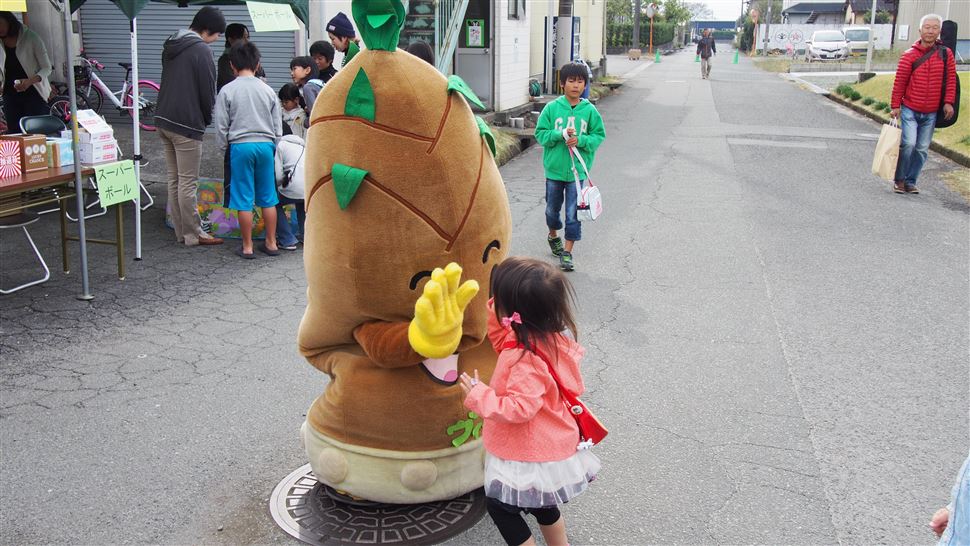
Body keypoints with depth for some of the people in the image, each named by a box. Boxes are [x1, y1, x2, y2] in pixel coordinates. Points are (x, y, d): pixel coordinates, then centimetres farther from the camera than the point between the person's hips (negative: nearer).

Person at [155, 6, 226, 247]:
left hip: (163, 120, 9)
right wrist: (208, 119, 7)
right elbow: (207, 91, -12)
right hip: (187, 124, -9)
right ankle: (193, 234, 5)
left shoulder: (171, 46, 14)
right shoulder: (201, 50, -13)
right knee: (188, 182, -2)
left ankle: (181, 231, 19)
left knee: (174, 179, 12)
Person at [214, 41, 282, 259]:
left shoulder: (227, 90, -3)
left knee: (244, 199, 2)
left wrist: (224, 147, 12)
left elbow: (221, 125, -3)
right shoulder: (267, 90, 6)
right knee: (268, 197, 10)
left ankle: (247, 247, 7)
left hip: (240, 145, -3)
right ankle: (271, 243, 15)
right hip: (266, 144, 3)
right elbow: (278, 124, 9)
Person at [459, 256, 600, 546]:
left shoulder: (527, 360, -35)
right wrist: (496, 312, 0)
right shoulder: (545, 337, -6)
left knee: (499, 505, 11)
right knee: (542, 505, 28)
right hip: (548, 446, 9)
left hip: (530, 457, -9)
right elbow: (504, 342, 11)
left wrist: (479, 395, -24)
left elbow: (520, 408, -33)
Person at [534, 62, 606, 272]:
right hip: (554, 168, 1)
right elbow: (540, 133, -2)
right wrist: (559, 134, -19)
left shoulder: (590, 110, -3)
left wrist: (580, 140, -16)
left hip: (577, 170, -1)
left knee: (573, 213, -2)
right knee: (552, 208, 18)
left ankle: (567, 252, 6)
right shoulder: (551, 108, -4)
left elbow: (599, 135, 1)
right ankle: (553, 236, 45)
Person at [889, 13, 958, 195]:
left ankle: (911, 181, 18)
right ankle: (899, 179, 2)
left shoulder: (946, 54, 1)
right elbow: (899, 82, -4)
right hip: (910, 110, -3)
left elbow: (951, 80, 3)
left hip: (931, 113, 3)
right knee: (908, 143, -15)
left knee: (922, 149, 6)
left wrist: (948, 102, -5)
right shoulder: (909, 55, -6)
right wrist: (895, 106, -4)